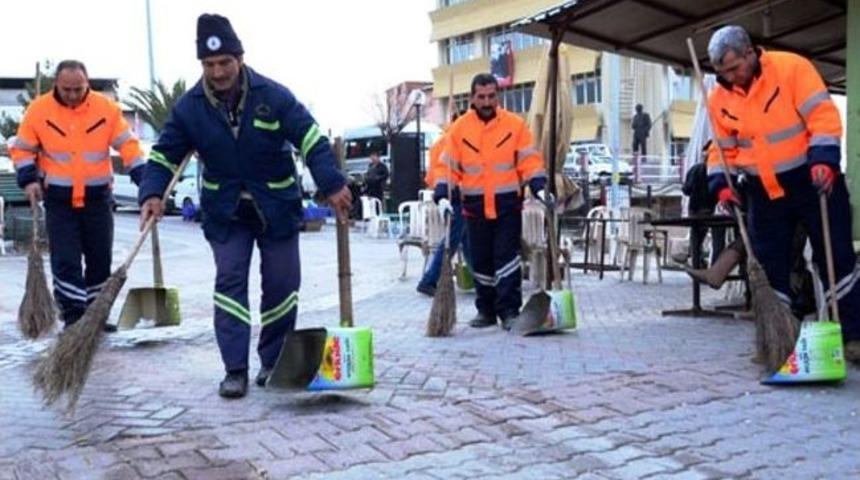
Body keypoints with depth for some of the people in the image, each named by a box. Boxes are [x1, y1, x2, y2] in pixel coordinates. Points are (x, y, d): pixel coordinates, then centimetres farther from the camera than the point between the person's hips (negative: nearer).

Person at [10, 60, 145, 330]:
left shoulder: (107, 108, -6)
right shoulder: (38, 109, -5)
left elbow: (128, 146, -5)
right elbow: (22, 149, 4)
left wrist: (145, 180, -14)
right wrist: (28, 179, -10)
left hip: (98, 197, 1)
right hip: (59, 199, -1)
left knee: (101, 259, 9)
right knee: (65, 262, -3)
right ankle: (74, 317, 3)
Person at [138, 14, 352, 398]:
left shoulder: (273, 96, -14)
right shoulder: (189, 107, -8)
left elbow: (313, 141, -13)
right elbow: (164, 156, -3)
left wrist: (332, 185, -24)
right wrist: (152, 194, -20)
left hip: (277, 208, -1)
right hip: (225, 212, 1)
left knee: (281, 285, 4)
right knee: (229, 281, -7)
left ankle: (273, 362, 21)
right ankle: (235, 370, -2)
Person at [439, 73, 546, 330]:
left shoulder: (515, 124, -1)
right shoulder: (459, 128, 2)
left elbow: (530, 161, -2)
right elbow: (448, 166, 1)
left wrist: (539, 188, -15)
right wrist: (443, 196, -11)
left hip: (508, 204, -2)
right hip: (475, 206, 2)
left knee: (507, 256, -4)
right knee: (481, 260, 9)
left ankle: (509, 310, 0)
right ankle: (486, 310, 21)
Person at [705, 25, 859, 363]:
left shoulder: (791, 68, -14)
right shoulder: (719, 98, 0)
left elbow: (823, 116, -18)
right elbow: (723, 148, 8)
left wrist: (823, 159, -30)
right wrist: (721, 183, -7)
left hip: (813, 180, -4)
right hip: (764, 191, 4)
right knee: (769, 266, 6)